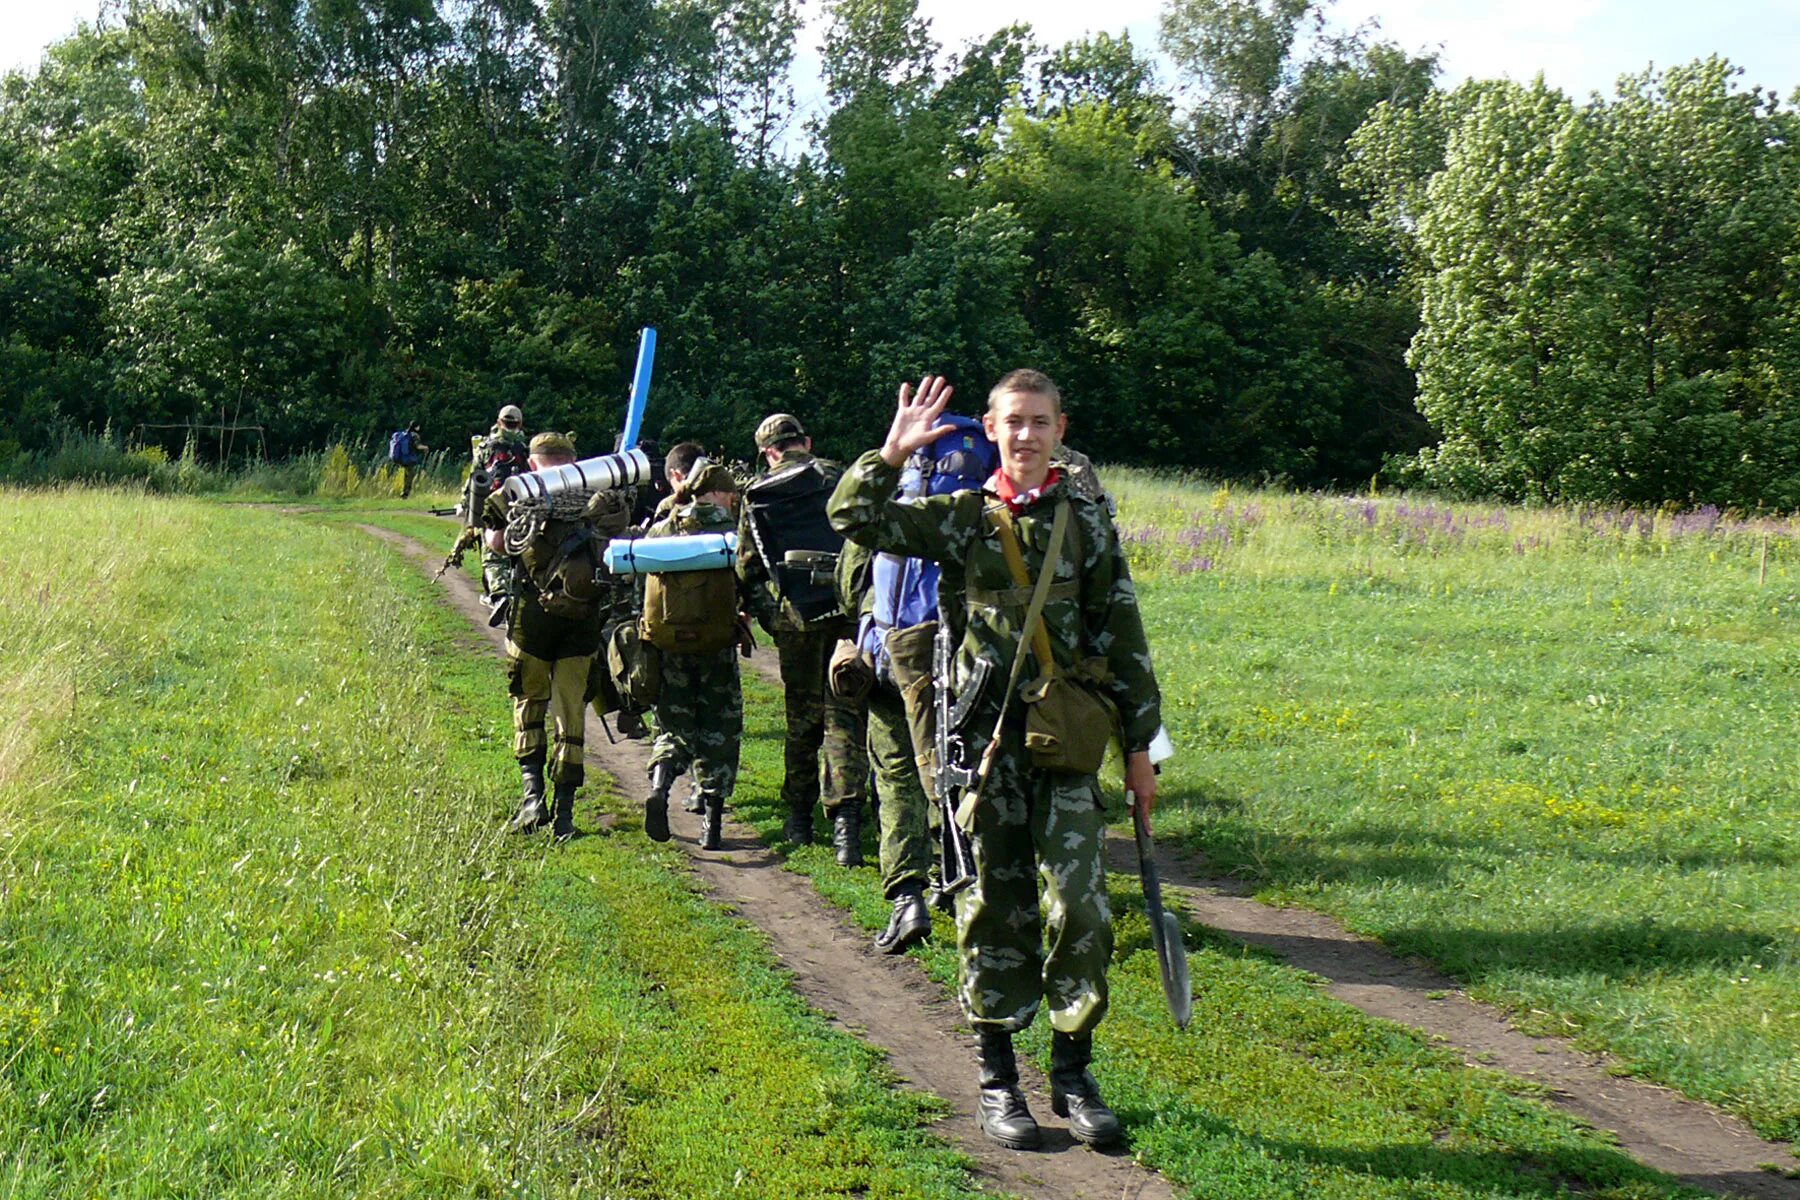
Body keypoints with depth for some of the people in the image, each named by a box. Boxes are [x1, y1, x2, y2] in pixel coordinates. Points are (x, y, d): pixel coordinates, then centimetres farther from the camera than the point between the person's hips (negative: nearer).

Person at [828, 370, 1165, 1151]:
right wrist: (892, 453, -17)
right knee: (993, 905, 5)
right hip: (985, 737, 0)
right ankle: (998, 1080, 15)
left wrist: (1139, 746, 7)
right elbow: (853, 520, -5)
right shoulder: (960, 518, 4)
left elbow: (1122, 639, 8)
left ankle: (1072, 1072, 11)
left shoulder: (1087, 522, 6)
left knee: (1080, 905, -4)